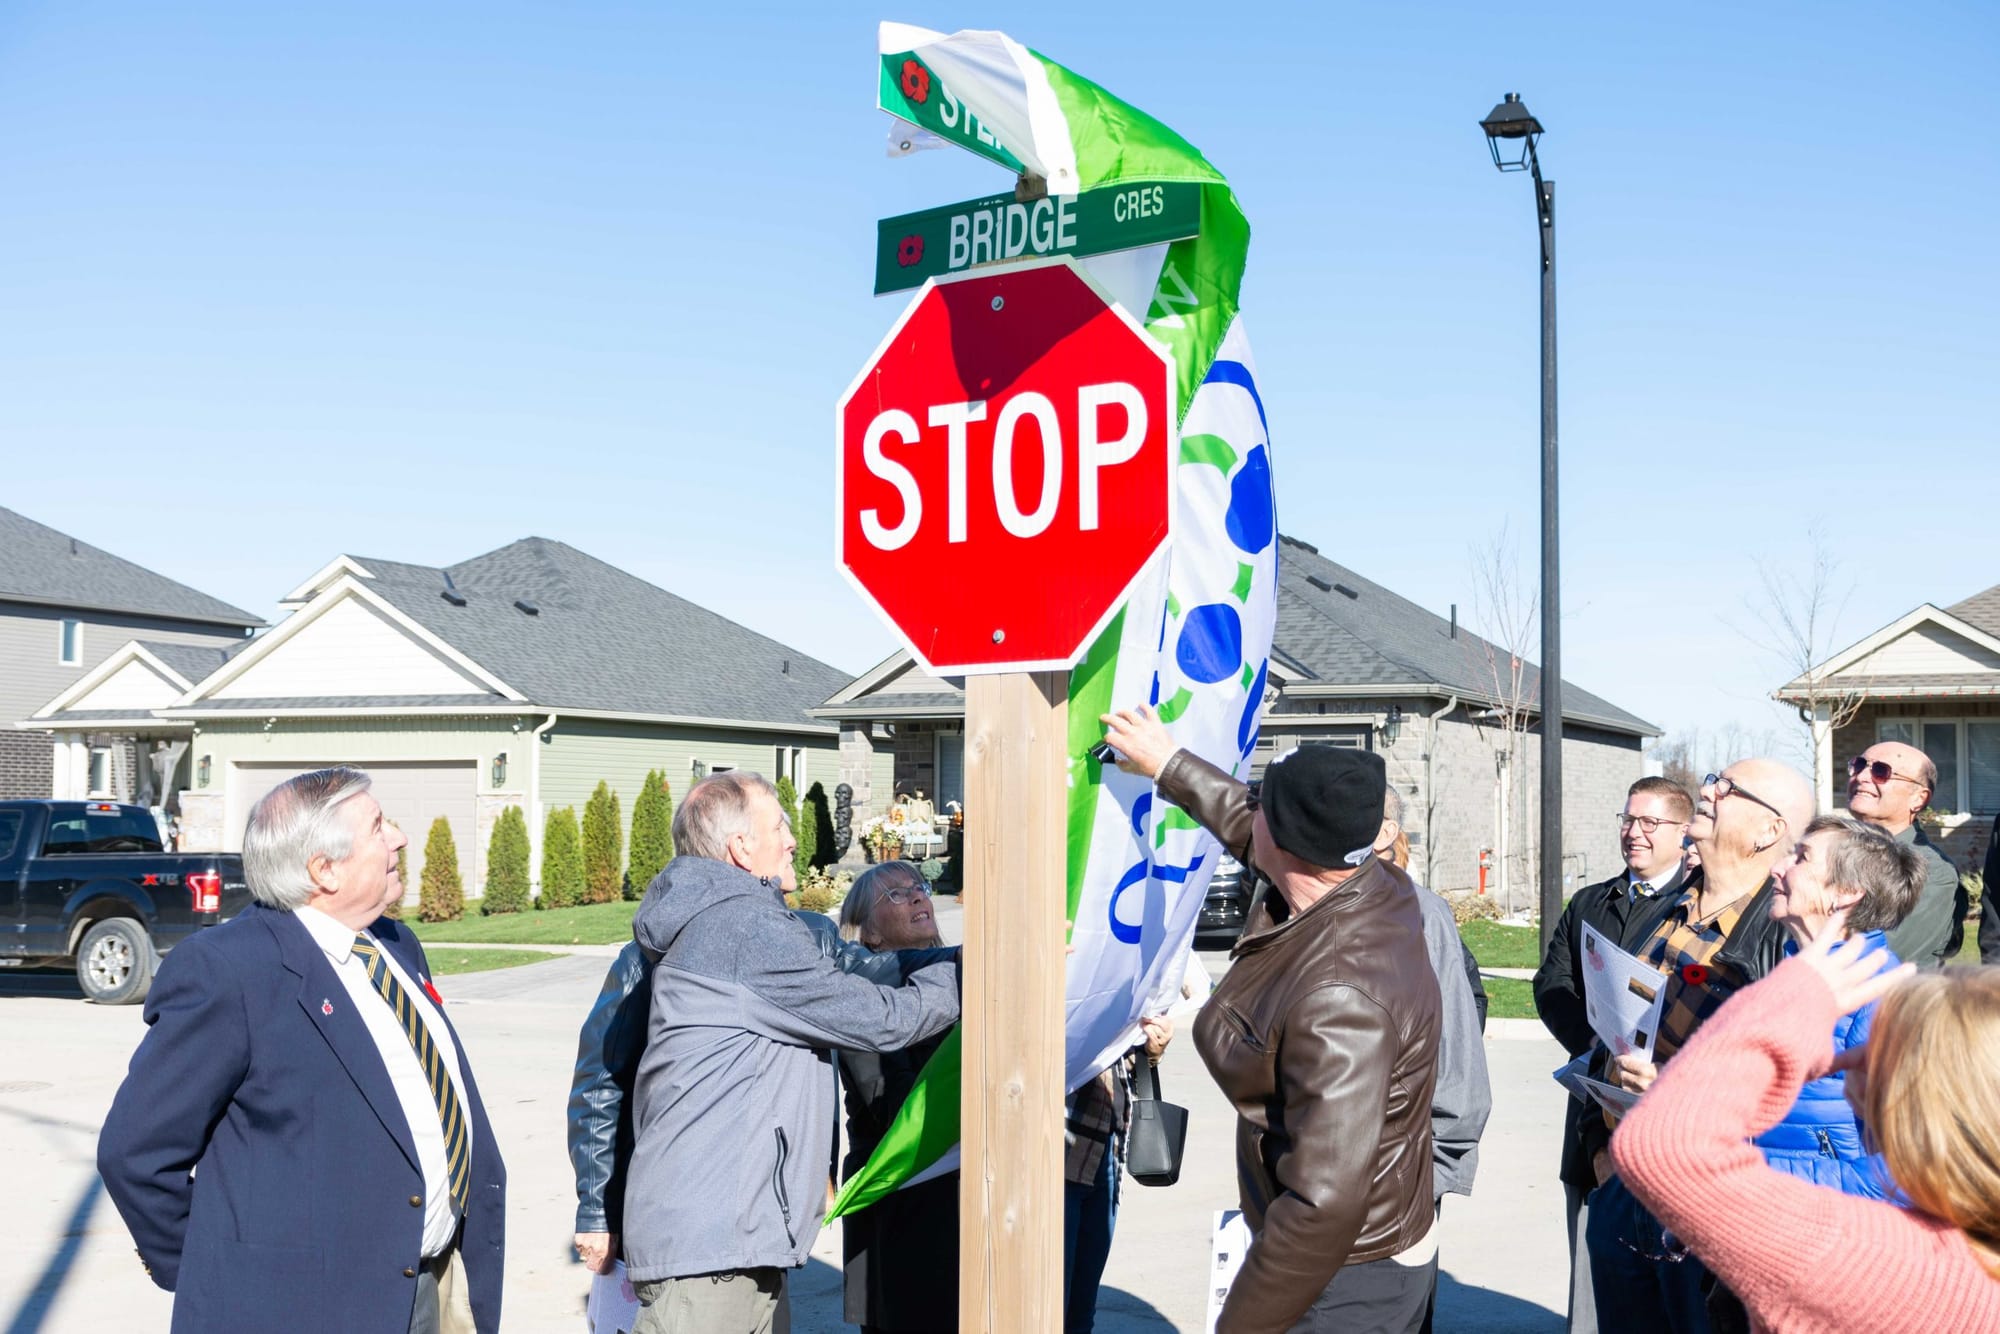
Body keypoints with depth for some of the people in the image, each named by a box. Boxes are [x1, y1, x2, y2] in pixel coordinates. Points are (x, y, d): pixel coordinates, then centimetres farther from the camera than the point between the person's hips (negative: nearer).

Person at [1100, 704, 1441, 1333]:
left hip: (1343, 1282, -9)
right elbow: (1262, 836, 17)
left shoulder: (1338, 1001, -34)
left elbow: (1324, 1206, -35)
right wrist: (1169, 764, 28)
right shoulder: (1382, 887, -5)